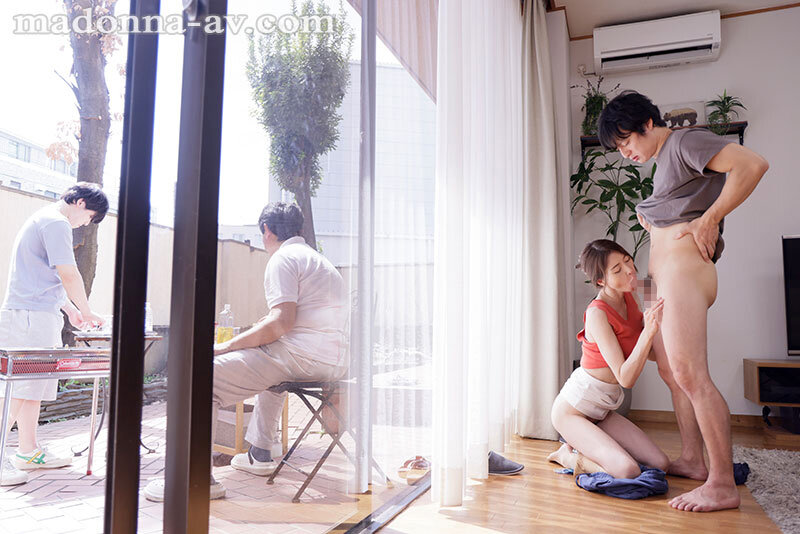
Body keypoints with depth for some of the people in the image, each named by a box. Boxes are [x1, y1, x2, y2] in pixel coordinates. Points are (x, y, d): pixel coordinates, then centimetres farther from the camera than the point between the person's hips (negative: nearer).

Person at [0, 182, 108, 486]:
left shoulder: (43, 219, 24)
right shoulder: (56, 223, -10)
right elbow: (69, 275, -13)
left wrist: (71, 309, 24)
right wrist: (87, 312, 0)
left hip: (36, 315, 11)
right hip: (31, 315, -11)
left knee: (34, 386, 13)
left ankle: (29, 451, 20)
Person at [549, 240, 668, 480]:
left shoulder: (628, 298, 1)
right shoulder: (597, 313, -23)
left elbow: (650, 353, 7)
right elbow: (625, 378, -26)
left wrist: (652, 322, -8)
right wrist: (648, 331, -34)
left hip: (601, 412, 8)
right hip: (572, 410, -8)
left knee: (660, 463, -3)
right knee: (628, 470, -23)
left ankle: (585, 445, 13)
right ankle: (567, 455, 3)